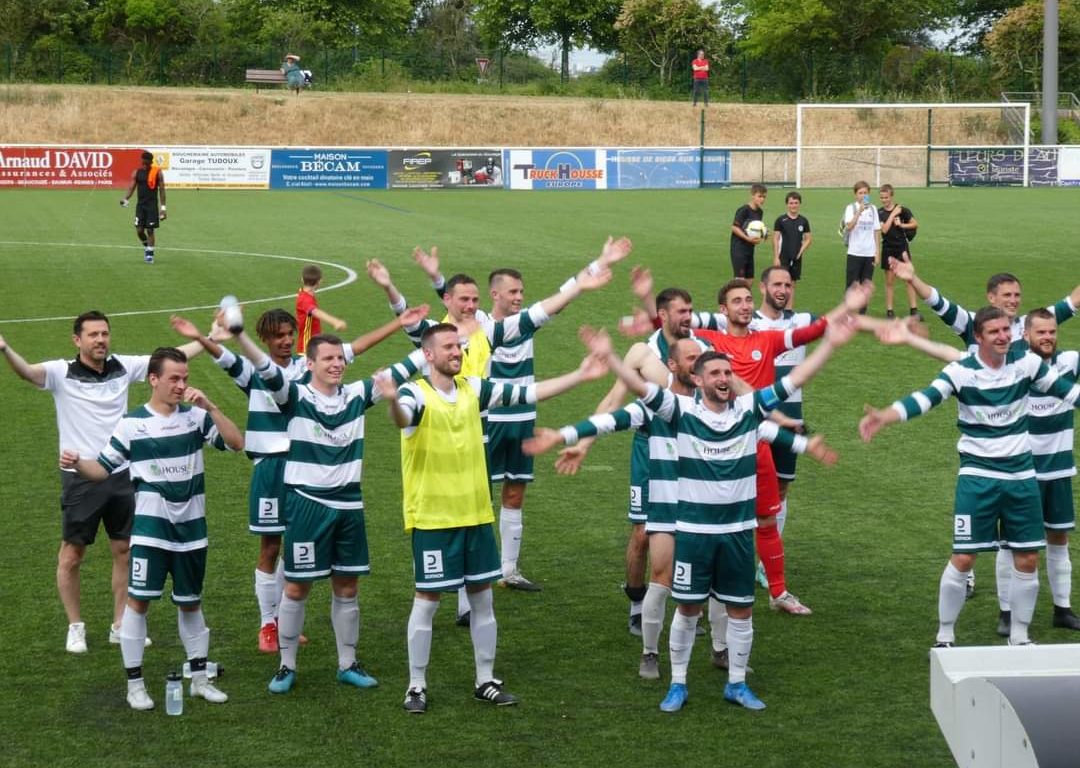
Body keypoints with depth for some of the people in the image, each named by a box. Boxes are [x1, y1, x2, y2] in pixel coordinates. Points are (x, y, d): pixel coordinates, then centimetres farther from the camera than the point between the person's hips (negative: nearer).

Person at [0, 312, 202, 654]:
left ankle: (121, 626, 24)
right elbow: (28, 371, -29)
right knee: (71, 556, 5)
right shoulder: (62, 373, -11)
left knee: (125, 552, 10)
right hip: (81, 478, -4)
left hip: (121, 475, 4)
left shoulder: (123, 367, 1)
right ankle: (75, 628, 22)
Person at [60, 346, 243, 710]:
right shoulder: (132, 424, -6)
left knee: (191, 602, 13)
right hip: (150, 527, -2)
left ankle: (200, 678, 24)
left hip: (191, 528, 2)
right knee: (138, 599, -8)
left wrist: (209, 407, -19)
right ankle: (135, 683, 4)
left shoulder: (195, 416, -1)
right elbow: (103, 469, 0)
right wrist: (77, 463, -21)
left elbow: (236, 442, -9)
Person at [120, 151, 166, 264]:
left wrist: (163, 207, -6)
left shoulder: (157, 172, -3)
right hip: (140, 204, 3)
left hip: (152, 205, -3)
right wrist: (126, 199, -19)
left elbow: (162, 190, -2)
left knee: (150, 230, -4)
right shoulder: (137, 172, 3)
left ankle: (150, 254, 4)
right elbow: (132, 187, 0)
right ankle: (146, 247, 27)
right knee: (139, 230, -1)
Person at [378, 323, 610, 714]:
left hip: (476, 515, 6)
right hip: (432, 518, -6)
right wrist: (392, 401, -61)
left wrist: (579, 376, 8)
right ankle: (417, 685, 13)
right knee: (427, 599, 1)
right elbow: (403, 417, -37)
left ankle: (485, 681, 23)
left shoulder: (473, 388, 4)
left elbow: (526, 393, 10)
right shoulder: (416, 394, -14)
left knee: (482, 597, 12)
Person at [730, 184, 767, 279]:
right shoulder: (744, 210, -15)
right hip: (738, 248, -8)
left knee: (750, 279, 9)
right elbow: (734, 227, -16)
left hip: (750, 249, 8)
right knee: (739, 278, -11)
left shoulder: (760, 212, 9)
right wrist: (748, 238, -23)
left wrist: (759, 238, -3)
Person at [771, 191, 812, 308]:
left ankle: (789, 310, 13)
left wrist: (801, 251, -5)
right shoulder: (781, 220, -3)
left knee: (792, 285, 8)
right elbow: (775, 239, -3)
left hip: (796, 258, 3)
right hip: (783, 257, -3)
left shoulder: (803, 221, 5)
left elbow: (809, 239, 10)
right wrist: (776, 257, -8)